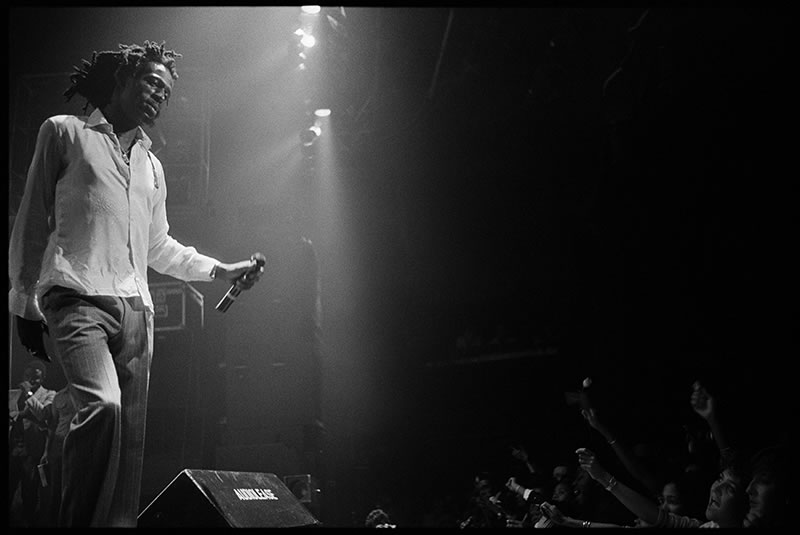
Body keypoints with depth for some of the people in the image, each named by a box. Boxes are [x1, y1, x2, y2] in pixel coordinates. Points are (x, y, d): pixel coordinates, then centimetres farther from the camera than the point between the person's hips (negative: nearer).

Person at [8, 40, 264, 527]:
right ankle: (79, 521, -21)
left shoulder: (151, 165, 26)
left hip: (135, 309, 6)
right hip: (78, 300, -6)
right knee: (103, 404, -28)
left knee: (130, 434, -2)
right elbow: (33, 222, 7)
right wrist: (25, 301, 0)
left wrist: (221, 270, 24)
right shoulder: (65, 133, 10)